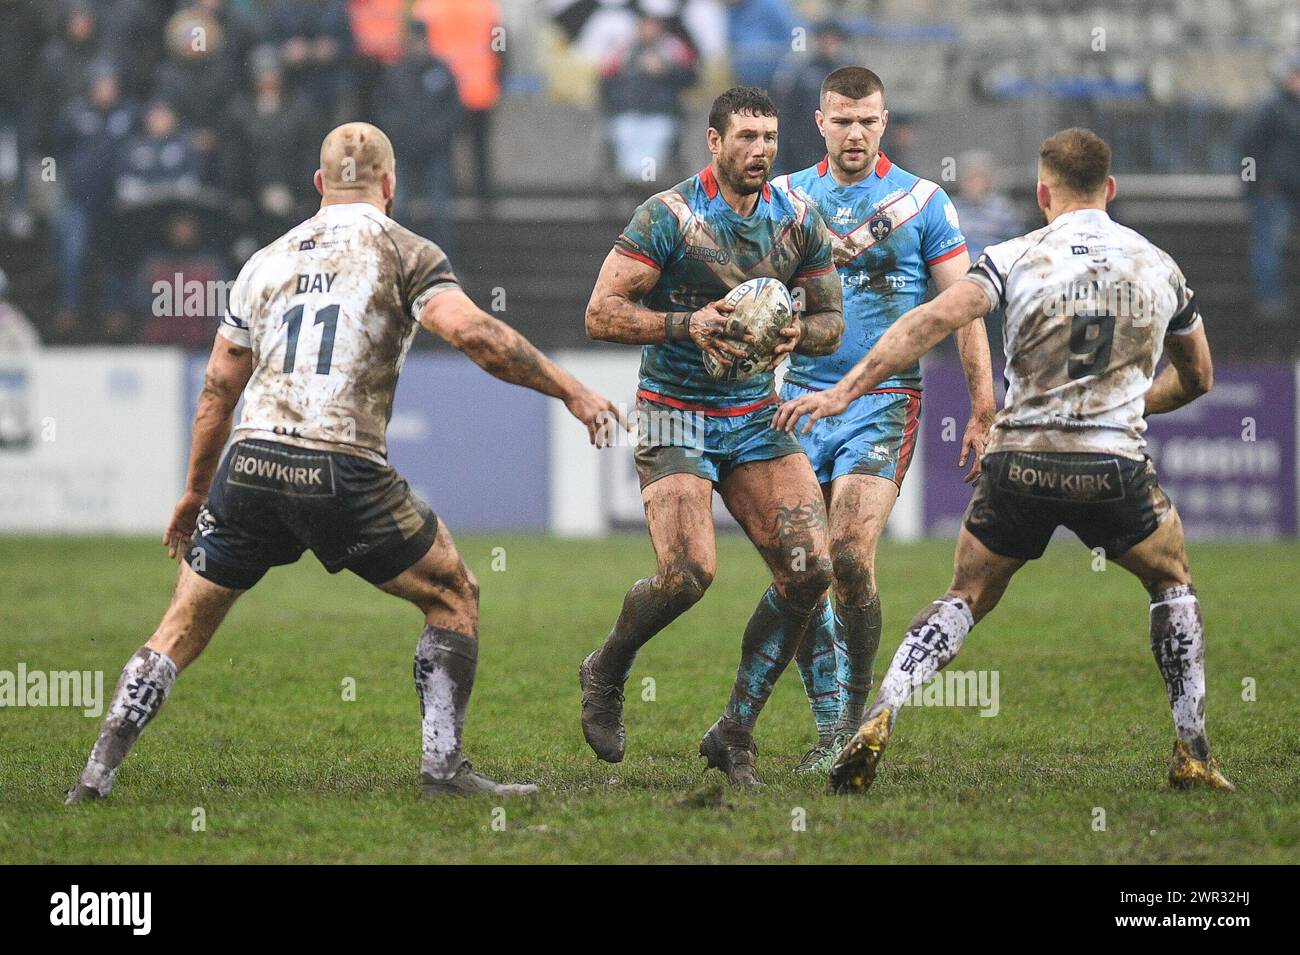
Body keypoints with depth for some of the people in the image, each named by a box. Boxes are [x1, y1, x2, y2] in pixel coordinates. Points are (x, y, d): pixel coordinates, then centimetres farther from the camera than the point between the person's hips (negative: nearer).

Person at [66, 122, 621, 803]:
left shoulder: (266, 262, 18)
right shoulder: (403, 252, 4)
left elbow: (218, 389, 21)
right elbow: (472, 332, -13)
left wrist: (194, 492, 30)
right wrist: (569, 390, -6)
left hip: (249, 466, 4)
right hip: (342, 472, -4)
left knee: (185, 625, 16)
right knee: (453, 596, 13)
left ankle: (97, 774, 9)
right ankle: (443, 766, 2)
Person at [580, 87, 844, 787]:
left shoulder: (799, 221, 2)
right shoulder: (669, 216, -12)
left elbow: (830, 321, 12)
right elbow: (602, 313, -14)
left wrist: (798, 333, -11)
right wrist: (687, 322, -26)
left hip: (756, 415, 5)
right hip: (675, 415, -5)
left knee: (809, 569, -10)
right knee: (688, 573, -21)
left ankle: (735, 731, 3)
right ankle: (604, 674, 12)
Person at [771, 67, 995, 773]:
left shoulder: (923, 202, 1)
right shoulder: (785, 197, 8)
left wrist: (984, 411, -2)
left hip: (884, 402, -3)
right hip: (800, 399, 3)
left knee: (849, 555, -17)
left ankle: (858, 708, 0)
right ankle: (830, 727, 9)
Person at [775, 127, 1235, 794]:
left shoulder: (1016, 257, 0)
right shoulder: (1160, 268, 9)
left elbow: (935, 318, -14)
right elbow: (1197, 378, 22)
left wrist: (844, 390, -16)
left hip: (1018, 463, 0)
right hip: (1114, 468, 0)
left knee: (964, 600, 17)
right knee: (1173, 583, 25)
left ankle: (877, 721, -4)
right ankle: (1192, 756, 17)